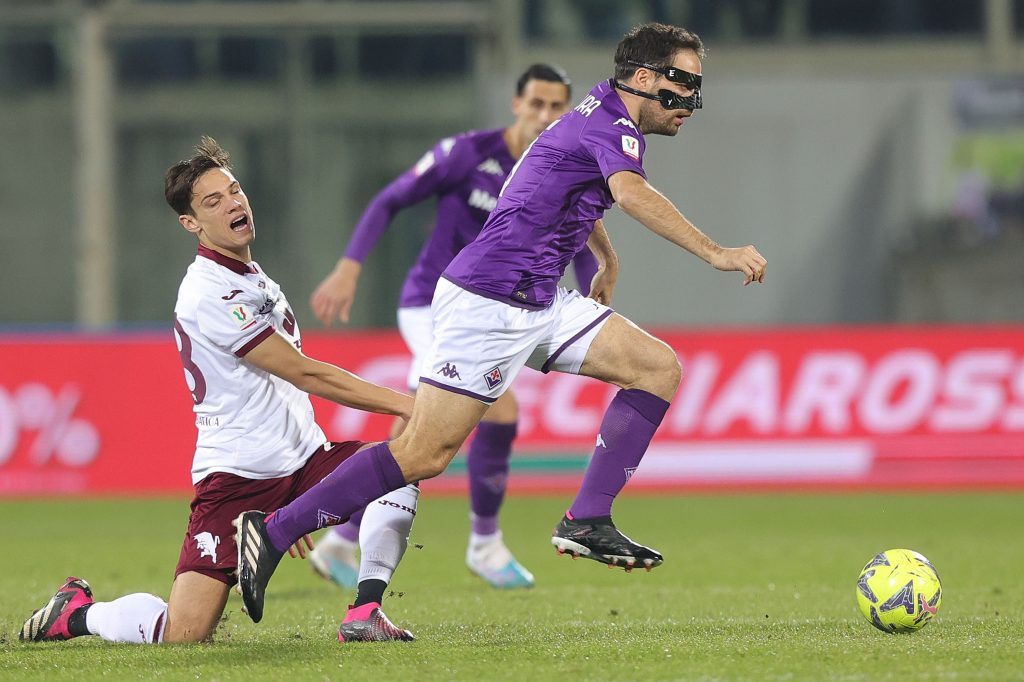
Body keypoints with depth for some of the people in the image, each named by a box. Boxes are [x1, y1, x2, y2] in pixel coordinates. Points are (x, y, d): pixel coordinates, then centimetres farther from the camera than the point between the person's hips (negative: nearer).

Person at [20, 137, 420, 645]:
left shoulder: (251, 278, 17)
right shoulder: (209, 293, -14)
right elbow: (305, 374, -16)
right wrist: (401, 404, -15)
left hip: (301, 460, 9)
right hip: (237, 475, -9)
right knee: (181, 636, -17)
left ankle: (365, 615, -12)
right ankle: (77, 611, 13)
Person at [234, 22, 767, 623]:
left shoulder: (600, 116, 17)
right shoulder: (610, 126, -15)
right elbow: (630, 193, -38)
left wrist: (608, 260, 54)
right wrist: (715, 253, -44)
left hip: (539, 303, 10)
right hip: (488, 303, -10)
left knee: (658, 366, -1)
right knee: (425, 454, -12)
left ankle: (587, 522, -5)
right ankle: (273, 532, -4)